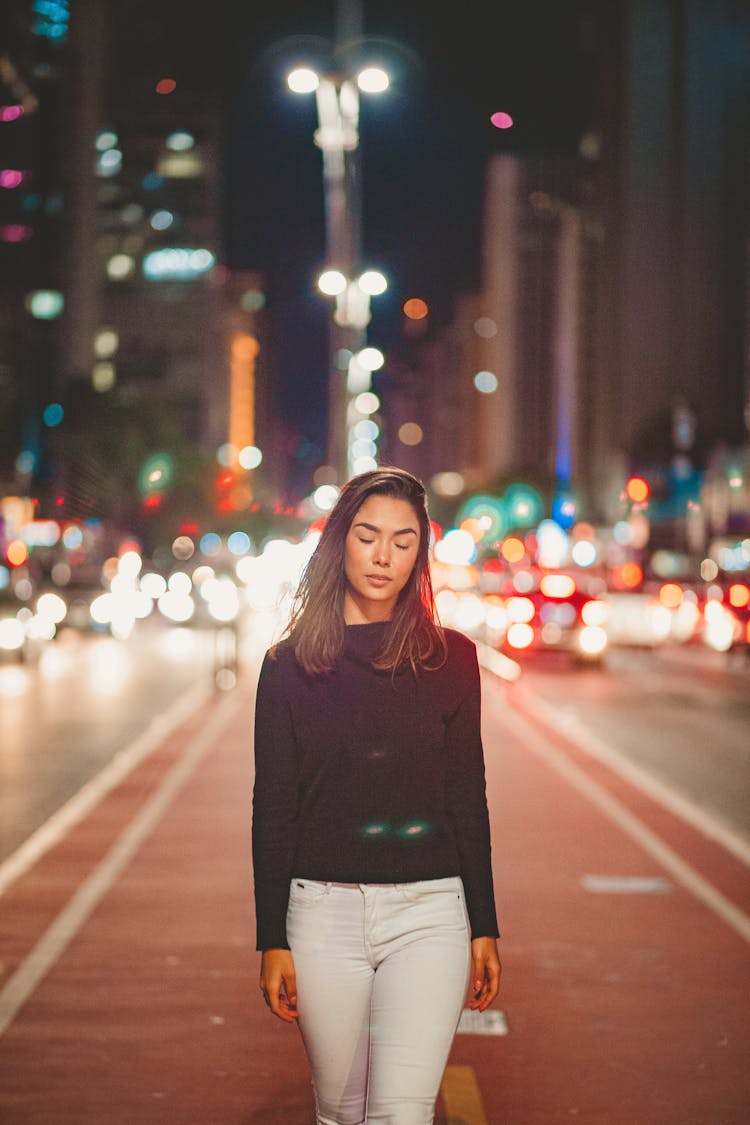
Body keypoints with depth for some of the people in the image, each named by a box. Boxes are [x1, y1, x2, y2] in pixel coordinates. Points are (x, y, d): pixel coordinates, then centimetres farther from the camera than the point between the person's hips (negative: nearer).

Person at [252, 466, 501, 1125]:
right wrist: (272, 940, 0)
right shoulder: (292, 664, 3)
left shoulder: (451, 659, 4)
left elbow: (468, 799, 8)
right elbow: (273, 808, 4)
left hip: (429, 909, 0)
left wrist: (485, 927, 5)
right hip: (324, 910, 1)